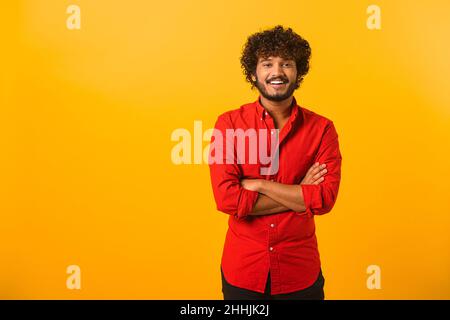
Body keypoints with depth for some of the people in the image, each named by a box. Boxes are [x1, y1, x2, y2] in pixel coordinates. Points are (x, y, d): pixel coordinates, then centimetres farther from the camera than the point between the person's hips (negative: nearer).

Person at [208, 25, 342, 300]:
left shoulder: (322, 128, -6)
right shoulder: (229, 124, -8)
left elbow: (325, 198, -16)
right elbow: (226, 199, -17)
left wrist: (258, 185, -18)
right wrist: (300, 195, -16)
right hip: (242, 271, 0)